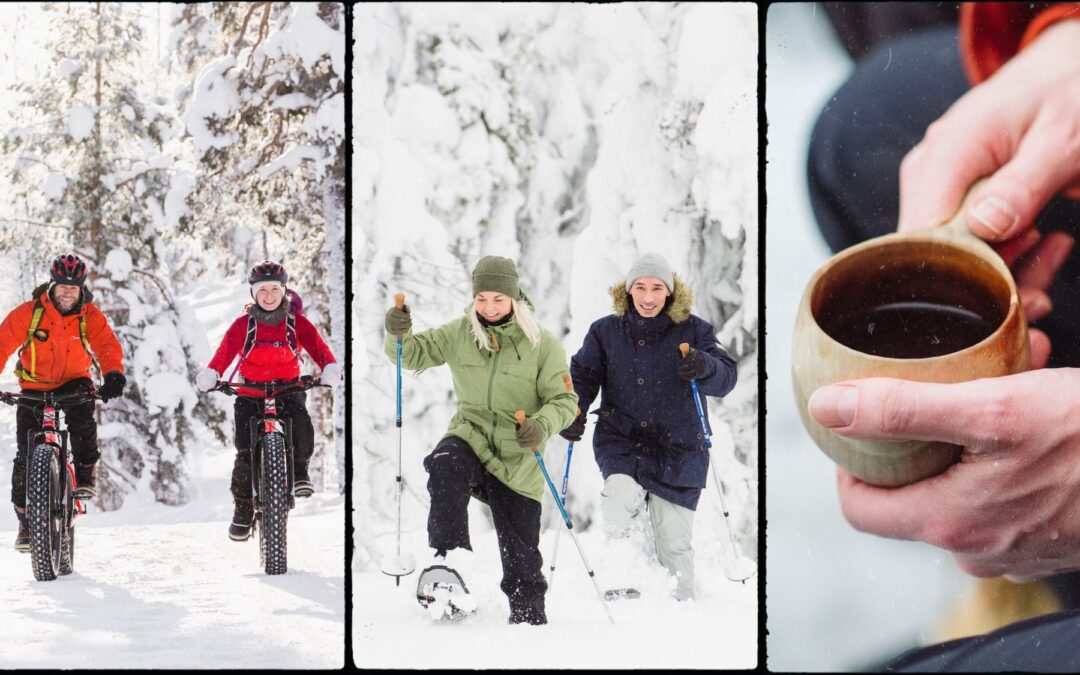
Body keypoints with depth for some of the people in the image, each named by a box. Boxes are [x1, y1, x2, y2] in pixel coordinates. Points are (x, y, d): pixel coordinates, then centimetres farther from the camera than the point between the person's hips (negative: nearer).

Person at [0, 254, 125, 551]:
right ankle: (25, 521, 11)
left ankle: (86, 474, -14)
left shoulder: (90, 315, -11)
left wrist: (113, 374, -42)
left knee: (82, 416, -35)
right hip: (34, 386, 0)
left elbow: (107, 345, -22)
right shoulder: (29, 312, -14)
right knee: (26, 456, -2)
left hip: (74, 382, 0)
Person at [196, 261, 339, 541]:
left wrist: (330, 367, -35)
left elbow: (317, 345, -14)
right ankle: (243, 508, 9)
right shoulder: (244, 324, -2)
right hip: (250, 394, 0)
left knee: (301, 423, -31)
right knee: (245, 453, -11)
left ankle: (300, 469, -1)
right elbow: (226, 350, -15)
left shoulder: (297, 322, -1)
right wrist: (211, 374, -35)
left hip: (288, 389, 0)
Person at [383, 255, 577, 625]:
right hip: (469, 437, 1)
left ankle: (529, 619, 24)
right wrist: (397, 335, -18)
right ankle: (451, 555, -35)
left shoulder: (542, 344, -7)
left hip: (518, 457, -1)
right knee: (446, 466, -36)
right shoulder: (460, 334, 1)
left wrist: (543, 425, -27)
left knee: (521, 556, 5)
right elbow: (414, 354, 5)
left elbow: (565, 399, -6)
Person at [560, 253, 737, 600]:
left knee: (675, 541, 4)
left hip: (677, 451, 0)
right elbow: (583, 375, 5)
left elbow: (726, 377, -9)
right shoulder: (605, 331, 5)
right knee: (621, 497, -28)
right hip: (620, 441, 0)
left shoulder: (694, 330, 0)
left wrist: (703, 367, -32)